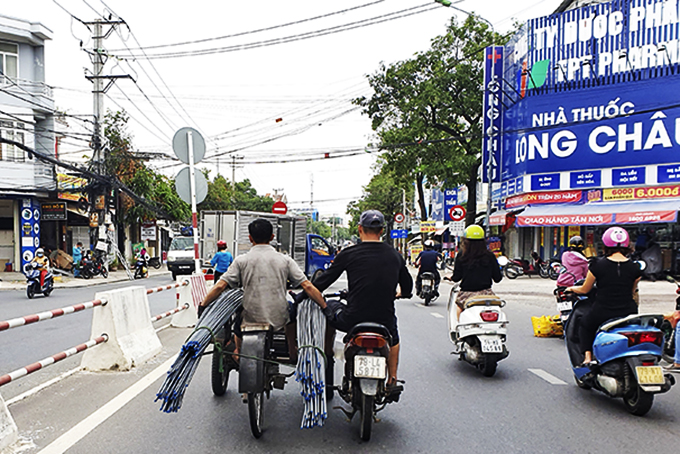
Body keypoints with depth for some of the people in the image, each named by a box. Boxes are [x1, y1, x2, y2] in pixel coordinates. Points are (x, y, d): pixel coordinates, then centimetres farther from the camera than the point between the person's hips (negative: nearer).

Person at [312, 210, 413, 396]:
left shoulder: (349, 254, -5)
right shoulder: (394, 255, 5)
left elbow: (325, 279, 1)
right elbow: (407, 287, 17)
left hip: (353, 320, -3)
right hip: (384, 321, 3)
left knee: (329, 307, 28)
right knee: (393, 336, 38)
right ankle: (392, 382, 34)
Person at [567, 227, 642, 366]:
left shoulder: (598, 265, -8)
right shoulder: (634, 268, -1)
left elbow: (584, 290, 4)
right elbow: (632, 292, 15)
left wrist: (571, 289, 24)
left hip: (602, 312, -2)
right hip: (628, 313, 2)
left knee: (585, 325, 28)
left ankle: (587, 356, 10)